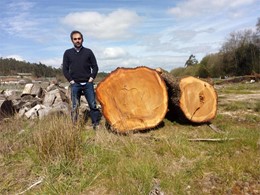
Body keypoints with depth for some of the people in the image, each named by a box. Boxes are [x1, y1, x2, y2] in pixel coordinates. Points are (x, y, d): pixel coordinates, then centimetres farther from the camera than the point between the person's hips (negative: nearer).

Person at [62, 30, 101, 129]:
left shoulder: (88, 52, 5)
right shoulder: (68, 53, 6)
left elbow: (95, 66, 7)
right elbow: (65, 69, 7)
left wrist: (91, 78, -3)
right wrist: (70, 80, -1)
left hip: (88, 83, 0)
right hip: (75, 84, 0)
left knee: (93, 105, 0)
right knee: (74, 107, 4)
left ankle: (96, 124, 10)